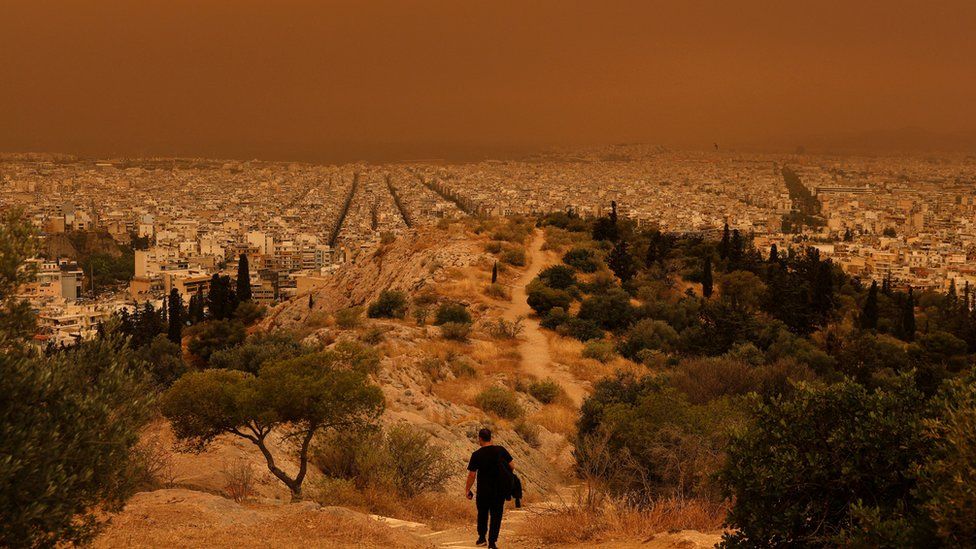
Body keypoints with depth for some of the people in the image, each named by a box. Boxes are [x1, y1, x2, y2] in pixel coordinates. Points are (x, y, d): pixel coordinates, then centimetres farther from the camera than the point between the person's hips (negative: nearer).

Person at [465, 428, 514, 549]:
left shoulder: (476, 455, -12)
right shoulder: (501, 450, -6)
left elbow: (471, 475, -11)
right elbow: (512, 465, -2)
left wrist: (467, 490, 0)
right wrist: (507, 475, 18)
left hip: (484, 490, -1)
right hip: (500, 490, 1)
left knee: (482, 513, 20)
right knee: (496, 515, 9)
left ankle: (482, 538, 30)